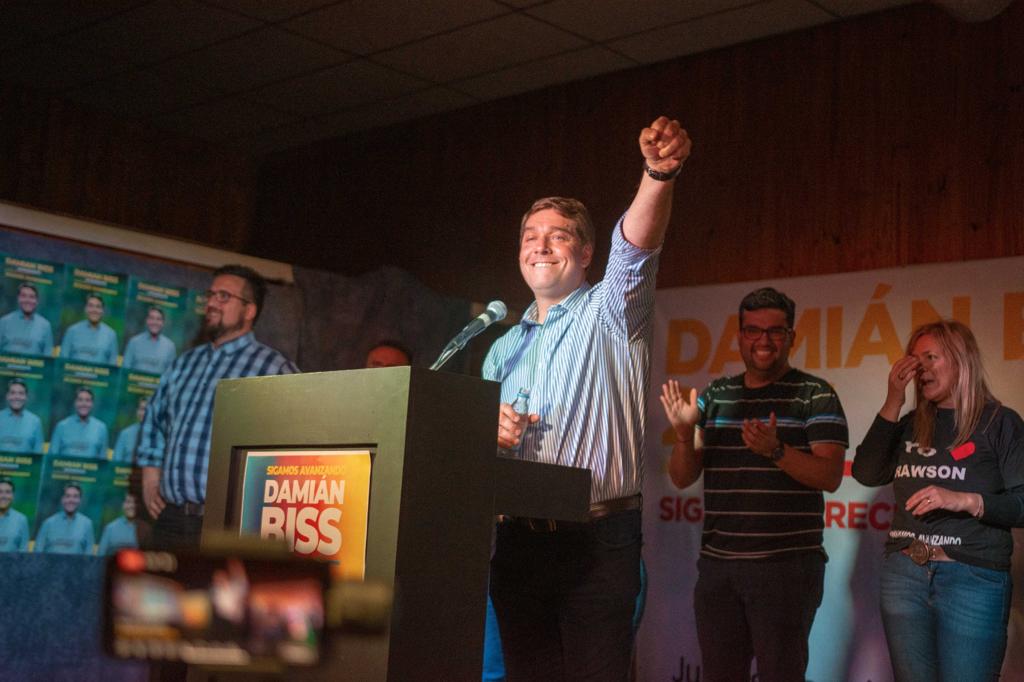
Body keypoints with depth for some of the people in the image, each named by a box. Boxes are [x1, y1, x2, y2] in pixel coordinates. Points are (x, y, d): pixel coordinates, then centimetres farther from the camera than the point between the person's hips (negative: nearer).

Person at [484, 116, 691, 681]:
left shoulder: (609, 315, 3)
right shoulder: (505, 347, 19)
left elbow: (635, 246, -18)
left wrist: (658, 174, -37)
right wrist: (487, 431, -1)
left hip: (598, 542, -5)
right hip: (517, 542, 5)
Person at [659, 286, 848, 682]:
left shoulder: (816, 396, -1)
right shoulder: (714, 396, 12)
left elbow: (831, 477, -9)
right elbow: (682, 478, 10)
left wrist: (775, 451, -25)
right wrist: (685, 434, -10)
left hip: (787, 565, -4)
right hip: (716, 564, 5)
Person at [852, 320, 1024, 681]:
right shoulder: (911, 424, 13)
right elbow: (867, 473, 1)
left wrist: (965, 500, -21)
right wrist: (893, 402, -1)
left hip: (972, 579, -4)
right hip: (903, 574, 5)